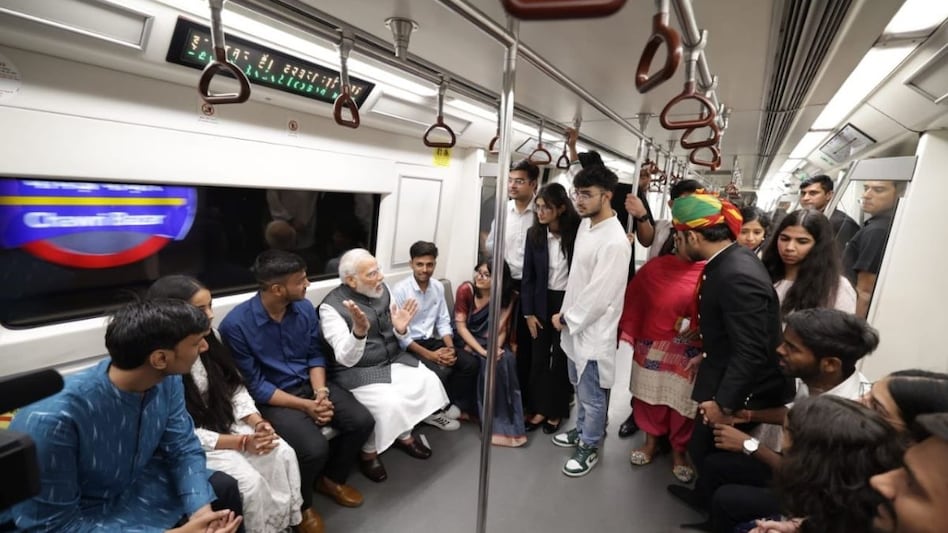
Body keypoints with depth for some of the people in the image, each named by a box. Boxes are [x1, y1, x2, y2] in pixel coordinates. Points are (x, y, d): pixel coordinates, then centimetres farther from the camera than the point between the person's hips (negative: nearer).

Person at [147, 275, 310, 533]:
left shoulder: (208, 342, 0)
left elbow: (235, 388, 5)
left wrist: (258, 423, -12)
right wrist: (242, 443, -22)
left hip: (225, 424, 7)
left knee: (283, 454, -12)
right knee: (249, 480, -24)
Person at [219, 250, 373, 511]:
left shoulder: (305, 308, -4)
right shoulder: (236, 325, -20)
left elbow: (315, 355, 5)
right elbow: (254, 386, -16)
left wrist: (321, 392, -13)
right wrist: (305, 405, -20)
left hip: (309, 384, 6)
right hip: (272, 397, -5)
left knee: (362, 421, -12)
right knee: (314, 448, -27)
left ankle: (331, 479, 17)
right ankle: (301, 504, 7)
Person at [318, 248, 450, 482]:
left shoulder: (382, 290, -1)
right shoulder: (331, 306, -18)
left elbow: (398, 339, 8)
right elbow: (347, 358, -24)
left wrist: (400, 329, -17)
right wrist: (359, 331, -42)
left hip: (394, 360, 7)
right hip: (357, 371, -6)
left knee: (429, 381, -8)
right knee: (388, 403, -27)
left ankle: (405, 436, 15)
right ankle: (368, 452, 3)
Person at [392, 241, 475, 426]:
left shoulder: (438, 287, 3)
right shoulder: (400, 290, -16)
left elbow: (443, 322, 7)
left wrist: (450, 347, -12)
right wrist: (430, 355, -23)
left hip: (431, 340, 6)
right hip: (408, 346, -6)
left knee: (471, 363, -9)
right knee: (441, 371, -29)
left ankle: (455, 405, 11)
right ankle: (432, 412, 0)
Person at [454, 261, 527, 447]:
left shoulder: (506, 296, -6)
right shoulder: (466, 289, -14)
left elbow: (502, 329, -3)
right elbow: (460, 326, -16)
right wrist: (482, 351, -25)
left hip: (491, 341, 3)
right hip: (466, 340, -3)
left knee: (506, 359, -27)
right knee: (490, 364, -29)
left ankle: (507, 422, -16)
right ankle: (495, 422, -17)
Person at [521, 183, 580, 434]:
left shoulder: (577, 233, -14)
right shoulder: (534, 234, -4)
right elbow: (528, 276, 0)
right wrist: (528, 312, -1)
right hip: (542, 301, 3)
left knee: (561, 359, 10)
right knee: (539, 357, 10)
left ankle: (556, 412, 27)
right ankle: (540, 409, 26)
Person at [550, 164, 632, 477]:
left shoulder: (615, 241, -24)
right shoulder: (585, 224, 3)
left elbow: (599, 295, -23)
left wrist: (566, 319, -12)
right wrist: (566, 315, 7)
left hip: (594, 330, -8)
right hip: (576, 324, 8)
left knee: (592, 396, 10)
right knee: (579, 387, 25)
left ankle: (590, 448, 30)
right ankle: (582, 430, 45)